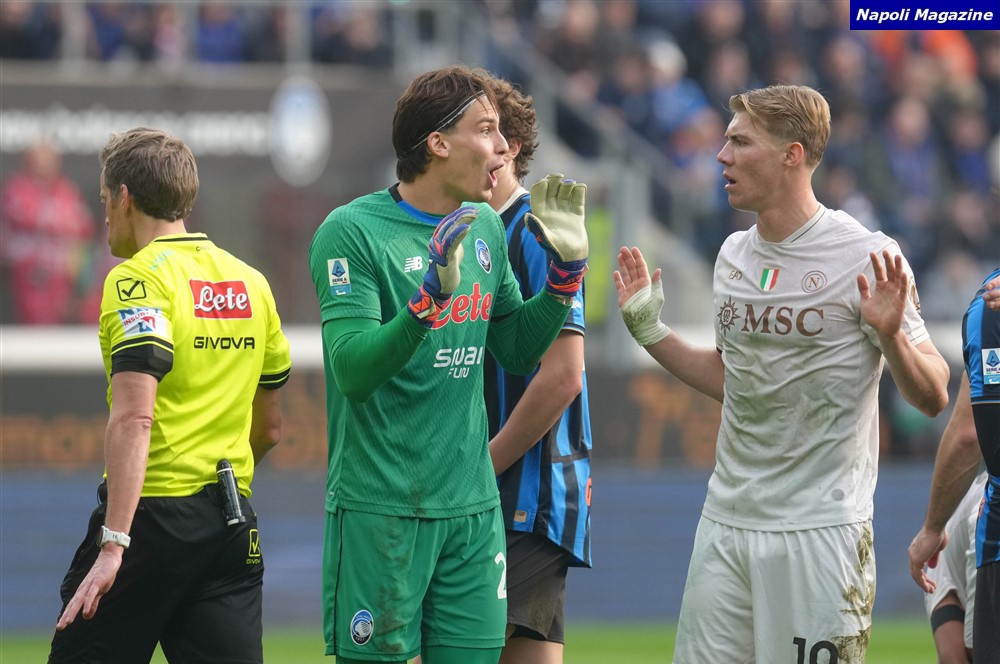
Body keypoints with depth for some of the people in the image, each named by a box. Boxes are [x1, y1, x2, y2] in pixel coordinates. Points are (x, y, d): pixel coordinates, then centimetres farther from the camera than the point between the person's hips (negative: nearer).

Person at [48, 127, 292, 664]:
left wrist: (113, 543, -26)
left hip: (152, 517, -6)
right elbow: (269, 427, 21)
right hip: (234, 524, 6)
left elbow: (133, 417, -21)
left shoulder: (139, 279, -9)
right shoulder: (251, 283, 13)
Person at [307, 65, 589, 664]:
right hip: (381, 508, -6)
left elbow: (518, 350, 19)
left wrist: (565, 270, 6)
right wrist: (431, 297, -31)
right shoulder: (352, 231, -10)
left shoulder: (486, 230, 11)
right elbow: (352, 371, -19)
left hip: (473, 507, 6)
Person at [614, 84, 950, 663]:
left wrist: (890, 336, -28)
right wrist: (649, 330, 16)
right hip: (726, 521, 6)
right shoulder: (735, 254, 11)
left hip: (819, 527, -6)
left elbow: (933, 397, -10)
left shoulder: (865, 257, -10)